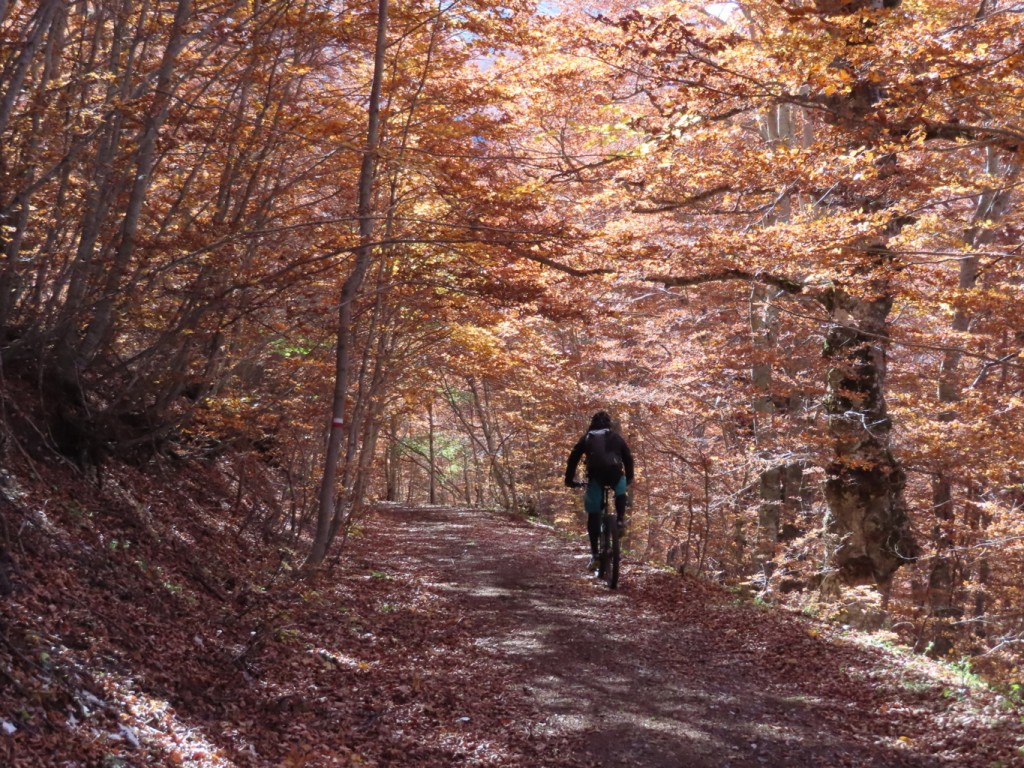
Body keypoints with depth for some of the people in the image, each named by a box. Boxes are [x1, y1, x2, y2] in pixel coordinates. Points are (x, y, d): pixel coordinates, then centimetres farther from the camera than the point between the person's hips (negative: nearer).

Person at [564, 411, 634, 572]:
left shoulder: (586, 438, 24)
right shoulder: (616, 437, 23)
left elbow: (573, 458, 20)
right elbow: (628, 457, 24)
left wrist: (569, 479, 25)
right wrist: (629, 478, 35)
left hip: (595, 476, 0)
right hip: (615, 474, 0)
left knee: (593, 515, 8)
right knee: (620, 492, 38)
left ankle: (595, 555, 2)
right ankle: (620, 519, 18)